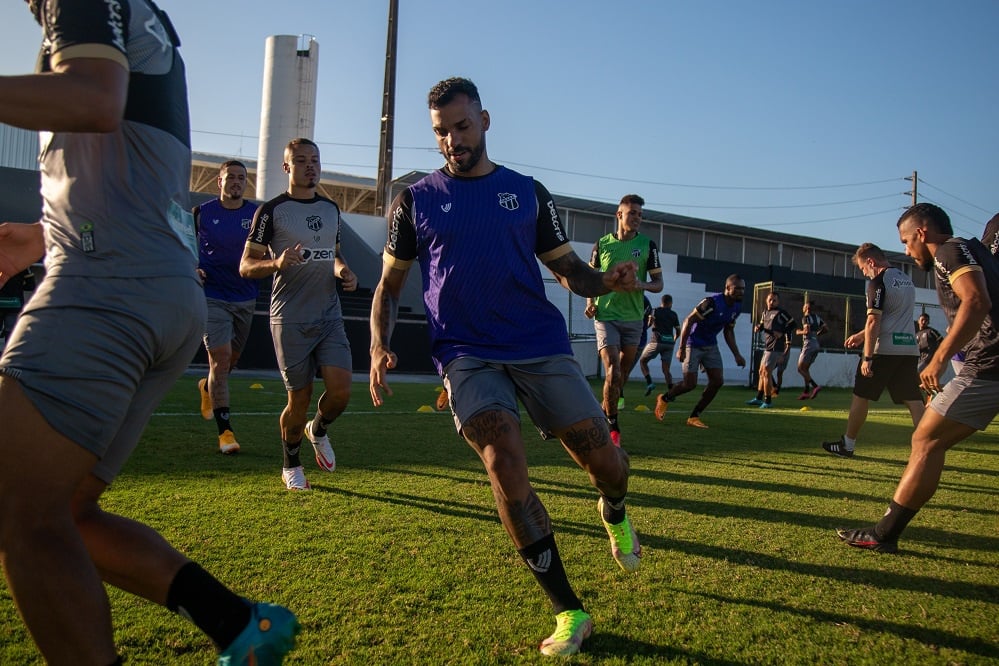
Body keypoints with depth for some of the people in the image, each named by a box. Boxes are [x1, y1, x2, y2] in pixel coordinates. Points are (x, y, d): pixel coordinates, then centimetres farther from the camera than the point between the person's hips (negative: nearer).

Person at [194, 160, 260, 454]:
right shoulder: (202, 213, -1)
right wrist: (192, 270, -9)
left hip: (245, 299, 3)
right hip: (213, 297, -3)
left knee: (232, 359, 17)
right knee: (220, 361, -10)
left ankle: (207, 388, 51)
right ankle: (225, 430, -4)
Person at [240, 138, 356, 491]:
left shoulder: (331, 209, 14)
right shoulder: (271, 210, -2)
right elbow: (246, 266, -3)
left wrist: (344, 270, 5)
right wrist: (277, 263, -23)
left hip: (330, 316, 4)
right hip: (290, 320, -4)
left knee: (341, 389, -10)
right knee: (299, 398, 1)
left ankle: (318, 430, 25)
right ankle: (291, 465, 26)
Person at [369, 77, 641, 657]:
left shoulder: (528, 193, 11)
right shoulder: (416, 201, 8)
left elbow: (568, 269, 13)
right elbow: (390, 285, 13)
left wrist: (607, 281, -10)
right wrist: (380, 348, -4)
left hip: (541, 346, 1)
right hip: (467, 356, -1)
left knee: (603, 461, -3)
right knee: (506, 466, -21)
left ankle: (614, 514, 38)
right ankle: (569, 612, -4)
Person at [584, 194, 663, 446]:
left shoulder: (647, 244, 2)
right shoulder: (602, 243, 1)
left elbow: (658, 283, 3)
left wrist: (641, 284, -18)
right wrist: (590, 301, -2)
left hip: (633, 318, 2)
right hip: (605, 316, -2)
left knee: (624, 372, 12)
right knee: (612, 372, -14)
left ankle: (607, 412, 36)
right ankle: (612, 425, 0)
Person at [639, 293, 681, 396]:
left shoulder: (655, 311, 4)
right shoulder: (673, 314, 14)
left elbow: (649, 323, -12)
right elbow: (678, 331, 16)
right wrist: (674, 340, 33)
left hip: (657, 341, -3)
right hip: (669, 343, 3)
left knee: (642, 361, 13)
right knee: (666, 369, 6)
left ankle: (649, 382, -6)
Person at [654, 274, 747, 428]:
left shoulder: (737, 307, 1)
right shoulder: (712, 303, -25)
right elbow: (688, 321, -23)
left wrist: (737, 355, 10)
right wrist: (681, 348, -26)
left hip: (711, 346, 8)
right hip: (693, 345, -8)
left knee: (718, 381, -3)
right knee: (690, 384, -10)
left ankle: (694, 417, 7)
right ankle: (664, 399, 20)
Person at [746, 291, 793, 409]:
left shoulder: (781, 313, -10)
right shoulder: (765, 312, 14)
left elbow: (792, 324, -9)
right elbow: (761, 324, 21)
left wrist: (782, 333, -14)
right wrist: (758, 327, -1)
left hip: (776, 347, -9)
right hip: (767, 347, 9)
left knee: (766, 372, -9)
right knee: (761, 371, 16)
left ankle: (768, 401, -2)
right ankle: (759, 398, 27)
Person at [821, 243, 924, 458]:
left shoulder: (878, 282, -10)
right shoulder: (907, 281, 17)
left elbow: (874, 321, -16)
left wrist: (867, 357, -17)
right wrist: (861, 335, 31)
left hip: (884, 349, -7)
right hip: (909, 348, 7)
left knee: (861, 396, 7)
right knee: (914, 400, 2)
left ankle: (847, 444, 18)